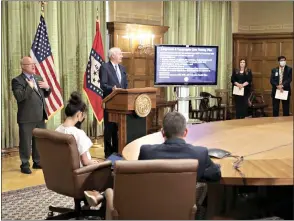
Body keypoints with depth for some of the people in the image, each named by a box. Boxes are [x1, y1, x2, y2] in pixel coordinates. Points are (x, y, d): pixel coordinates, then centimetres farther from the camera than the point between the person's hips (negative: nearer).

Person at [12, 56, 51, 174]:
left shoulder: (39, 78, 14)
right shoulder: (17, 80, -8)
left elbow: (46, 95, 19)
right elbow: (19, 97, -21)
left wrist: (47, 87, -1)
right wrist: (29, 87, -22)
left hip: (40, 116, 7)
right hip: (27, 118, -6)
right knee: (25, 142, 2)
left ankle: (37, 162, 27)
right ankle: (25, 165, 12)